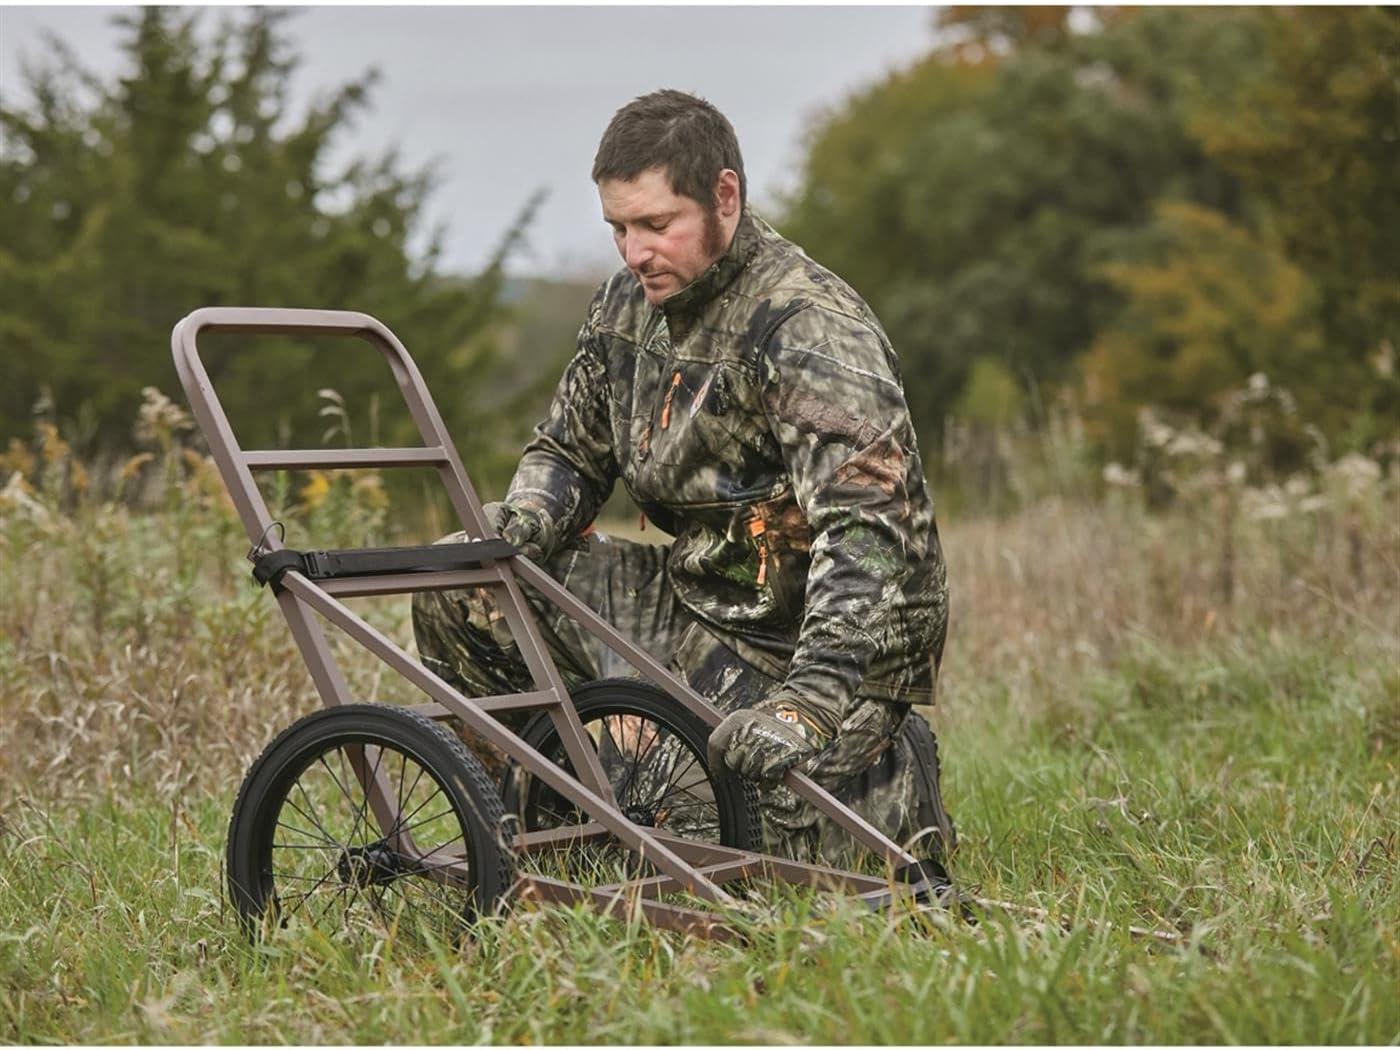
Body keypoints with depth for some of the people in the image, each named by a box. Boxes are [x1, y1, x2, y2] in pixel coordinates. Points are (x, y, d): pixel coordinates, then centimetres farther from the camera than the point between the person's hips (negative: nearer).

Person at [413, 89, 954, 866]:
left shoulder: (812, 334, -23)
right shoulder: (628, 301, 2)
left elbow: (870, 535, -33)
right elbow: (569, 448, 16)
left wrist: (809, 701, -44)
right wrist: (520, 525, -8)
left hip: (805, 639, -7)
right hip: (693, 597, 7)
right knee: (456, 591, -3)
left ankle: (887, 777, 12)